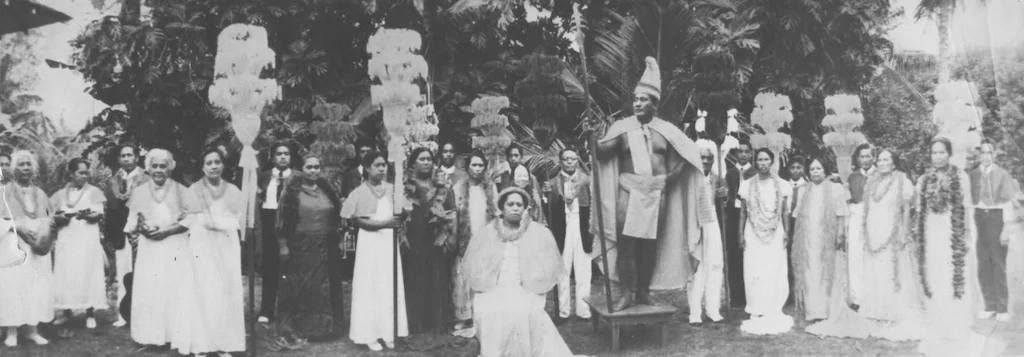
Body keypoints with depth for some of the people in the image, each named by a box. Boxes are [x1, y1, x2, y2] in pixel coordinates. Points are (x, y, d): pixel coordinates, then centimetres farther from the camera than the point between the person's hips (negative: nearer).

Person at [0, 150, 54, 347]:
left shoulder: (40, 193, 16)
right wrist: (19, 227, -18)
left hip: (37, 247, 4)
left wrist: (47, 226, -4)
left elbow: (48, 219, 18)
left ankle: (32, 329, 4)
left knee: (38, 286, -1)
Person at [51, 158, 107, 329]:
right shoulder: (61, 194, 11)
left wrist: (86, 215, -23)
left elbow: (99, 215, -5)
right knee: (65, 275, 0)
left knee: (87, 275, -5)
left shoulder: (94, 192, 4)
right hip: (66, 240, 3)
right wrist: (60, 217, -11)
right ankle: (66, 311, 9)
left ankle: (90, 314, -1)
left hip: (87, 239, -2)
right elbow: (53, 216, 10)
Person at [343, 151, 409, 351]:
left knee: (390, 287, 4)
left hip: (390, 241, 4)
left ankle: (388, 332, 11)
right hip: (370, 243, -4)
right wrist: (383, 224, -20)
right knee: (370, 288, 0)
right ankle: (369, 334, 6)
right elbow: (357, 221, -11)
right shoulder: (359, 193, -6)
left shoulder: (391, 189, 7)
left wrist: (398, 221, -8)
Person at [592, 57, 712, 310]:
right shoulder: (622, 127, 3)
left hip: (657, 192, 2)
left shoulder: (666, 130, 8)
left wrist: (671, 175, 1)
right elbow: (603, 151, -7)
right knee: (626, 242, -8)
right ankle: (627, 292, -3)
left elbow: (689, 155, 14)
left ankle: (644, 291, 14)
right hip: (629, 191, -2)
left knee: (650, 243, 5)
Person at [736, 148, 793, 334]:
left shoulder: (782, 185, 3)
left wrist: (786, 233, -1)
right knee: (755, 274, -2)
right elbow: (742, 212, 5)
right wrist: (741, 234, -1)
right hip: (753, 234, 0)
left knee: (775, 274, 0)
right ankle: (757, 313, 5)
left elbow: (785, 212, 6)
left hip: (775, 234, 0)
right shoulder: (747, 185, 2)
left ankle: (773, 313, 9)